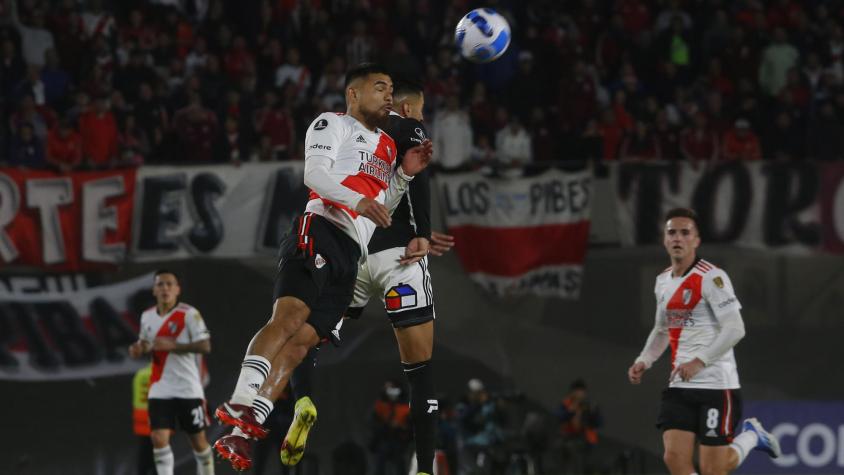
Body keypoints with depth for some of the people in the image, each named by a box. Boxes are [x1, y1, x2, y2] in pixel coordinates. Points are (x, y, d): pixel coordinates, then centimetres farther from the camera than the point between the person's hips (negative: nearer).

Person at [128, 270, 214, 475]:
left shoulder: (189, 314, -8)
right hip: (160, 390, 4)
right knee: (159, 438, -10)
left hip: (188, 388, -4)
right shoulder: (147, 316, 9)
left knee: (198, 439, 7)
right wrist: (139, 349, 1)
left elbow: (205, 346, -15)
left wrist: (173, 345, -24)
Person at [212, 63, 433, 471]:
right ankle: (239, 405, -41)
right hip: (321, 230, -7)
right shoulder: (333, 124, 9)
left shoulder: (386, 146, 31)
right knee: (290, 315, -27)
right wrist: (358, 200, -22)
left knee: (302, 342, -6)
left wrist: (404, 175, 19)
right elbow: (315, 173, -8)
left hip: (350, 257, 7)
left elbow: (382, 211, 34)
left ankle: (239, 434, -14)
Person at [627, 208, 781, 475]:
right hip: (680, 386, 7)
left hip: (717, 384, -7)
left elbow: (735, 329, -18)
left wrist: (700, 361, -27)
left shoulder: (712, 277, -11)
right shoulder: (663, 282, 13)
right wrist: (643, 362, 11)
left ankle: (751, 436, 24)